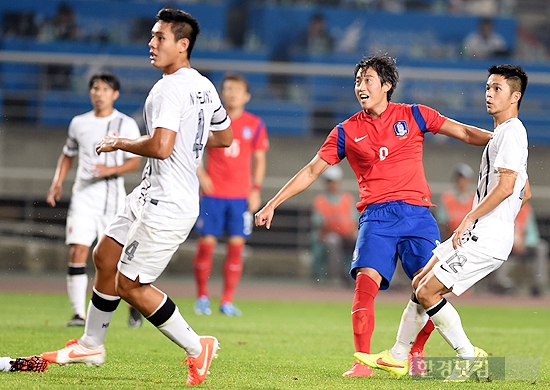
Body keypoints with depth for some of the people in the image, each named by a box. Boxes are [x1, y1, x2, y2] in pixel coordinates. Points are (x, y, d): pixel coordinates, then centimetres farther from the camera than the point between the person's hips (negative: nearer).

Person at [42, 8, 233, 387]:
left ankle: (196, 348, 4)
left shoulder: (170, 88, -20)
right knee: (104, 256, 18)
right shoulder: (204, 86, 9)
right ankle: (91, 345, 31)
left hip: (167, 206, -10)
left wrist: (119, 143, -15)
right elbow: (225, 136, 22)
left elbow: (160, 146, -31)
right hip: (150, 195, 10)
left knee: (130, 284, -5)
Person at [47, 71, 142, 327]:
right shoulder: (79, 123, 10)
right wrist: (57, 183, 8)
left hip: (112, 198, -2)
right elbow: (68, 155, 22)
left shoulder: (126, 125, 0)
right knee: (77, 253, -11)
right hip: (82, 197, 2)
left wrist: (110, 170, -21)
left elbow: (135, 162, -4)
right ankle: (79, 313, -10)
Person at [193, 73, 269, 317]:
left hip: (241, 195, 1)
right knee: (206, 242, -3)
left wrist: (256, 189, 1)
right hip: (213, 193, -1)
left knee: (236, 245, -3)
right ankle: (202, 297, 11)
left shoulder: (255, 125, 5)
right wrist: (200, 175, -5)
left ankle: (227, 301, 4)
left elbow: (259, 159, 10)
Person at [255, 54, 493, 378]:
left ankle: (416, 354, 12)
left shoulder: (413, 115, 8)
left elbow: (465, 133, 9)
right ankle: (362, 362, -9)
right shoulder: (347, 131, 10)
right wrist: (273, 204, 10)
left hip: (417, 213, 0)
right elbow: (312, 171, 14)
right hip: (377, 217, 0)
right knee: (365, 284, -17)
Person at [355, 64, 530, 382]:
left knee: (427, 293, -12)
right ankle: (398, 358, 23)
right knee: (420, 283, 15)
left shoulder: (512, 131, -12)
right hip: (478, 235, 10)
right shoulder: (505, 133, 20)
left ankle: (470, 358, -5)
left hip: (486, 238, -10)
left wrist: (469, 219, -17)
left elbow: (506, 187, -23)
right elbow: (525, 193, 27)